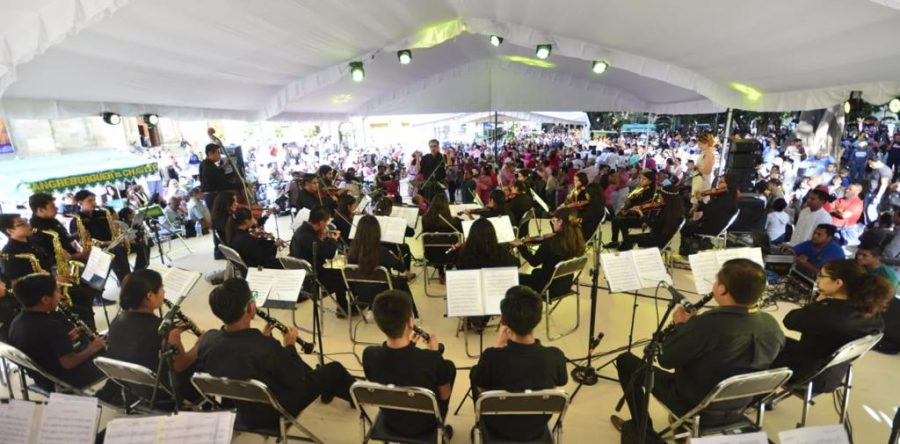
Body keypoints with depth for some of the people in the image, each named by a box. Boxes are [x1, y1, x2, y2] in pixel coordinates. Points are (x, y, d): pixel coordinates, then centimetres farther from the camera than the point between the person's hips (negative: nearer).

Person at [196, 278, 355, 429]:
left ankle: (327, 390, 49)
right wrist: (290, 346, -7)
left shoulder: (207, 339, -18)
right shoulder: (265, 347, -37)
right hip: (272, 416, -6)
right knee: (334, 369, 8)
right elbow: (300, 381, -20)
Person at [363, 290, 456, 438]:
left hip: (390, 423, 3)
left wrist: (407, 345, -1)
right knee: (449, 365, 17)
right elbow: (444, 395, -14)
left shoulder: (369, 355, -26)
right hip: (424, 426, -2)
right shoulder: (431, 359, -35)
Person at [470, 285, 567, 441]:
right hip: (538, 429, 2)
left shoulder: (492, 357, -34)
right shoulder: (556, 356, -28)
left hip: (499, 429, -2)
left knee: (475, 372, 22)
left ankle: (481, 427, 44)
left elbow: (481, 389, -12)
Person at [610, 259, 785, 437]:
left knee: (625, 360, 9)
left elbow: (665, 359, -23)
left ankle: (643, 429, 24)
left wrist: (680, 325, -7)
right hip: (738, 405, 6)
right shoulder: (772, 325, -14)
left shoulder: (709, 324, -35)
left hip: (694, 405, -6)